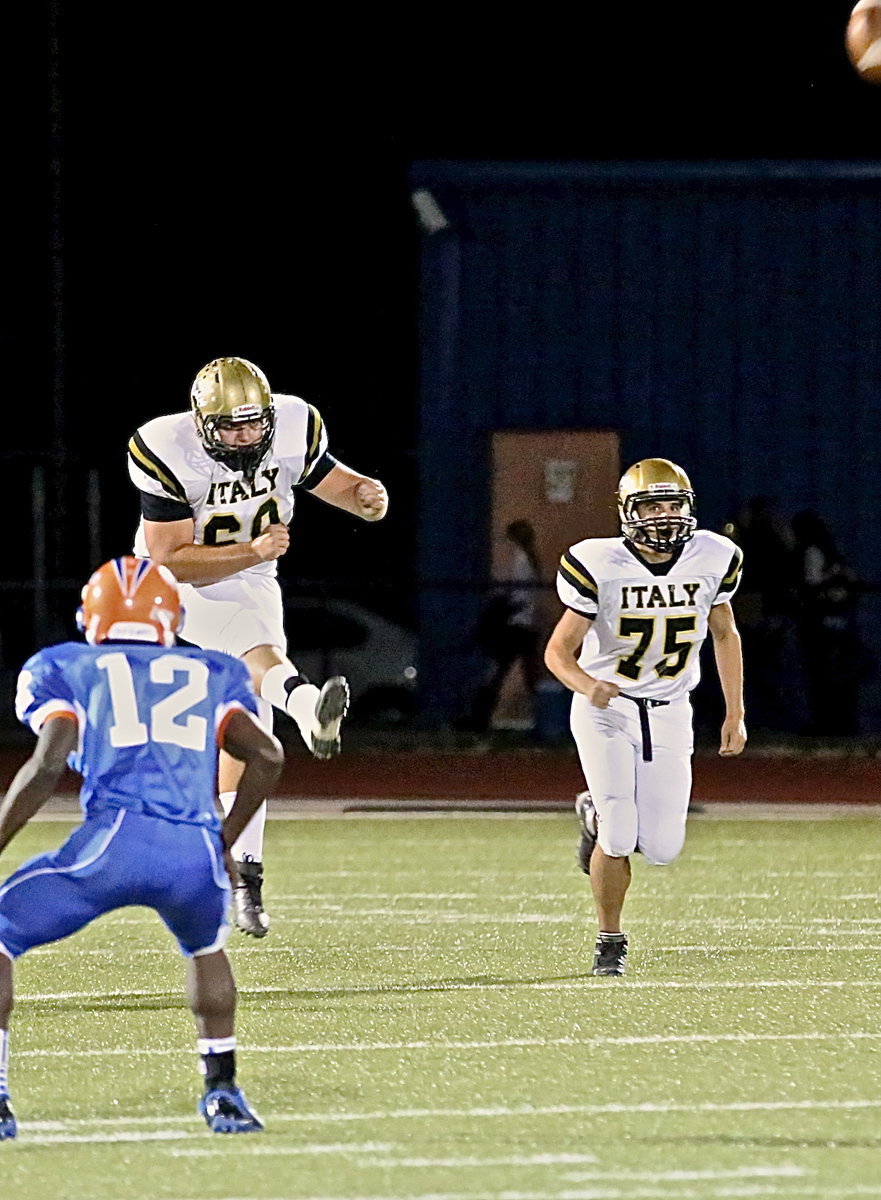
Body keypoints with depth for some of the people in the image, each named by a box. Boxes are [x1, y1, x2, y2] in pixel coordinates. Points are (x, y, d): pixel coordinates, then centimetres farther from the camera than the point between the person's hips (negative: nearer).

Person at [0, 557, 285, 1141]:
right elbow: (266, 754, 15)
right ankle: (223, 1091, 29)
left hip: (116, 839, -3)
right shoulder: (209, 675, 28)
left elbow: (49, 764, 2)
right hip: (197, 852, 3)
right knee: (207, 947, 37)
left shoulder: (68, 669, 19)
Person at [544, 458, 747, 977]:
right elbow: (559, 651, -13)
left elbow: (725, 634, 10)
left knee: (662, 849, -4)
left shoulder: (712, 559, -7)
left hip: (668, 714, 3)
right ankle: (610, 939, 10)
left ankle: (599, 815, 30)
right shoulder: (601, 567, -17)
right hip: (607, 707, -3)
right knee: (618, 841, -15)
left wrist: (736, 713, 8)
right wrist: (588, 685, -34)